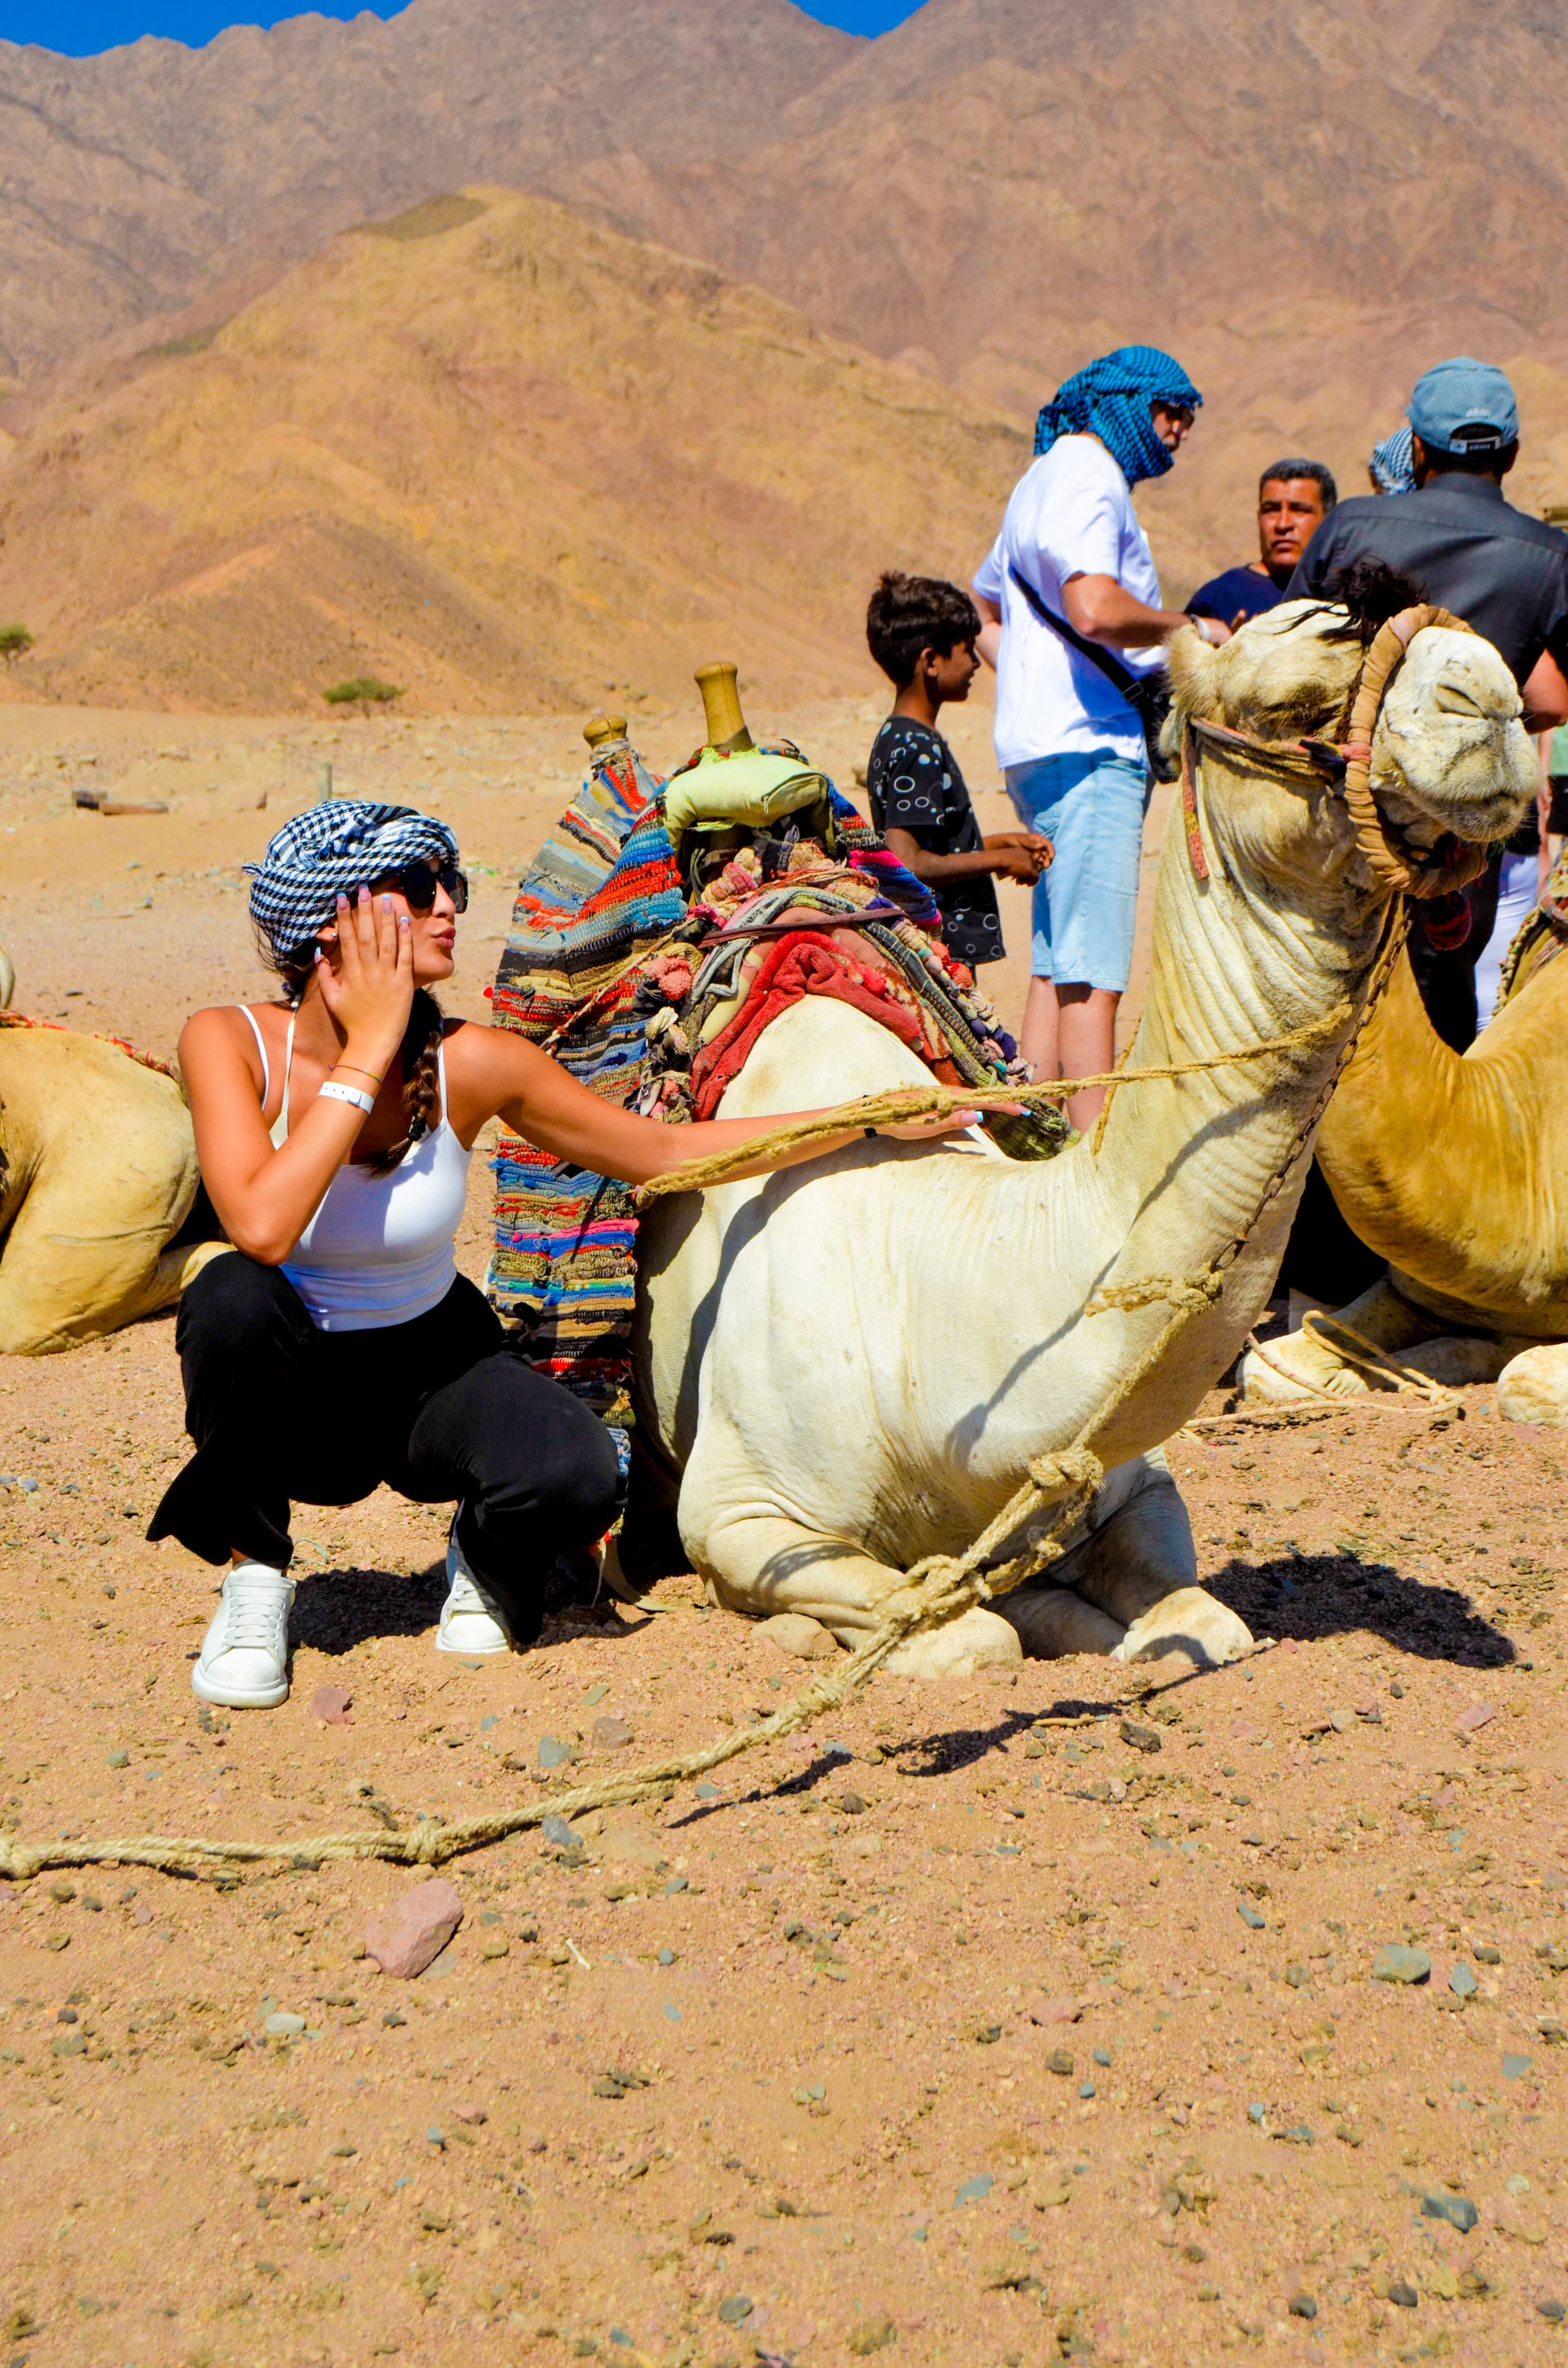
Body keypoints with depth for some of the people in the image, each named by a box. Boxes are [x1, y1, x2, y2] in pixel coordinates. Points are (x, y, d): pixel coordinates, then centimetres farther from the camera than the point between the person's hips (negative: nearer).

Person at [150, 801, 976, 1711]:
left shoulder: (471, 1064, -17)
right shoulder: (230, 1041, -21)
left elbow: (668, 1152, -7)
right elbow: (263, 1229, -38)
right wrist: (369, 1050, -33)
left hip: (433, 1366, 1)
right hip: (288, 1390, -1)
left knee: (574, 1474, -30)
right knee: (233, 1295, -35)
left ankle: (483, 1563, 8)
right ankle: (255, 1573, -10)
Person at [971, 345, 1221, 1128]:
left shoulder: (1047, 477, 24)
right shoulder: (1089, 478, -9)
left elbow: (983, 614, 32)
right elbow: (1096, 610, -25)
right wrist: (1188, 625, -10)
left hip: (1040, 742, 11)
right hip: (1088, 746, -11)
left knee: (1057, 967, 10)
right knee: (1093, 971, -12)